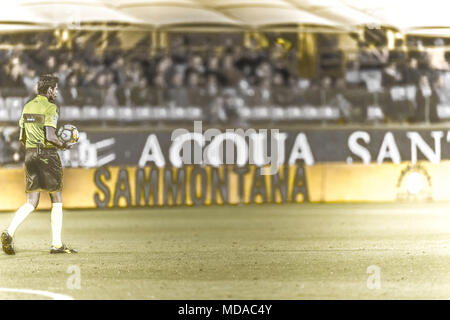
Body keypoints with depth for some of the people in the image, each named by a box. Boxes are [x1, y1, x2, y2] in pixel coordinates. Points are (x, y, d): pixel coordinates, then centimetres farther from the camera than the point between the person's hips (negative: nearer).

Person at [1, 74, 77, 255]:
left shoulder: (28, 106, 12)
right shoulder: (50, 108, -10)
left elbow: (22, 137, 13)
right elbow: (50, 136, -20)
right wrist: (64, 145, -3)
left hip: (30, 154, 6)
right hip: (48, 155, -6)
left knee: (31, 204, 4)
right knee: (57, 201, 7)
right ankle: (56, 244, 7)